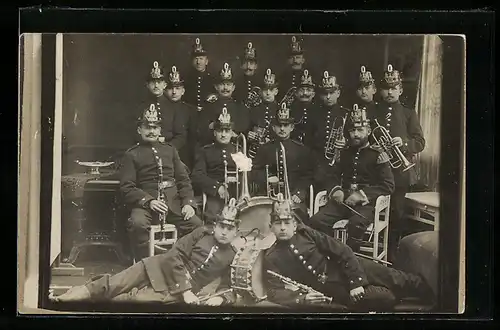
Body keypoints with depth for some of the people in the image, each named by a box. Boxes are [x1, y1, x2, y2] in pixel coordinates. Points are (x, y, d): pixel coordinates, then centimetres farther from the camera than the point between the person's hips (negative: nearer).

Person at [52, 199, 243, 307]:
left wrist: (220, 297, -19)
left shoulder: (233, 257, 2)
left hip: (175, 292, -1)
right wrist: (186, 290, -16)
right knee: (115, 284, -14)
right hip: (161, 268, 1)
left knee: (134, 298, -25)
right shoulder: (201, 234, -1)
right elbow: (175, 257, -8)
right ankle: (73, 295, -9)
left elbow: (228, 287, 6)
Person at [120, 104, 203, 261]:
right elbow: (127, 187, 0)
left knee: (196, 224, -22)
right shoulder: (132, 155, 7)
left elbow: (183, 179, 17)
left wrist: (188, 202, 0)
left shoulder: (170, 150, 19)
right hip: (146, 202, -3)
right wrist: (149, 201, -15)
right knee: (137, 223, -34)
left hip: (174, 201, 3)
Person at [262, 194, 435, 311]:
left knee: (398, 280, -3)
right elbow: (274, 292, -17)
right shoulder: (271, 259, -7)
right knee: (386, 298, -19)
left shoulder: (306, 233, -3)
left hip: (346, 268, 2)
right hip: (332, 288, -2)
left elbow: (343, 251, -4)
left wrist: (356, 281, -14)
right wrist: (302, 298, -34)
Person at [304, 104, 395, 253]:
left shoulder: (378, 155, 2)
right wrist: (335, 190, -3)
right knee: (315, 222, -22)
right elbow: (333, 176, 22)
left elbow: (388, 185, -5)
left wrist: (362, 195, -17)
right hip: (342, 200, 4)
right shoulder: (343, 153, 18)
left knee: (356, 224, -37)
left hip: (366, 203, -4)